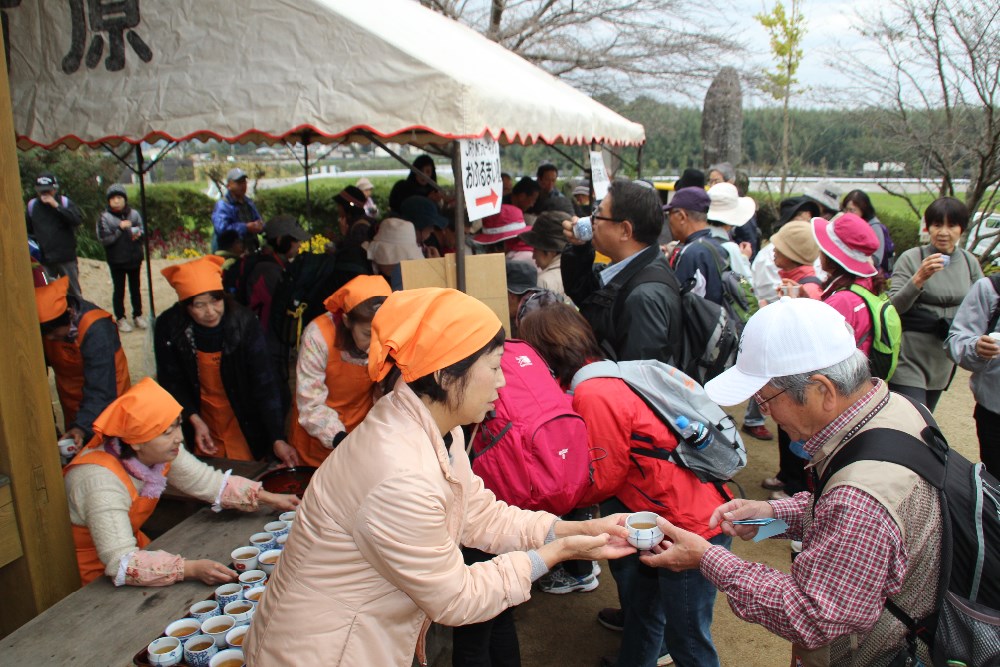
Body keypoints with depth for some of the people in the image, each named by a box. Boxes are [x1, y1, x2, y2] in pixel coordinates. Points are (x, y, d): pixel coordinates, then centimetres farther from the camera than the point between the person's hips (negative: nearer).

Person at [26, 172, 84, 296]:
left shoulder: (65, 202, -1)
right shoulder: (32, 205, 5)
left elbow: (78, 220, -19)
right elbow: (27, 230, 17)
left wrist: (56, 206, -20)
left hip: (66, 258, -2)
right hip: (44, 259, 2)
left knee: (74, 292, 9)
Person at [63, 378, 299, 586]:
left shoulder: (160, 450, -12)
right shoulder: (101, 480, -33)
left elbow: (208, 482, -1)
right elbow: (120, 564, -38)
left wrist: (268, 498, -8)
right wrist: (192, 569, -43)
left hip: (132, 548, 7)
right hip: (96, 578, -6)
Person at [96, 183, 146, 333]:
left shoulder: (133, 213, -2)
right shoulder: (104, 217, -9)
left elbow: (142, 230, 9)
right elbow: (104, 239, -15)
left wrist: (138, 233, -13)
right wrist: (120, 229, -22)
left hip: (134, 258, 2)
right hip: (116, 261, -2)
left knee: (135, 288, 15)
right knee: (119, 290, 8)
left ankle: (138, 315, 27)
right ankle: (120, 318, 18)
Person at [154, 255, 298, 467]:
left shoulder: (243, 321, -22)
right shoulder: (168, 327, -17)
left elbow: (265, 383, -22)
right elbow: (171, 382, -5)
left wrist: (277, 439, -28)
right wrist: (195, 421, -19)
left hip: (244, 423, -1)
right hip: (201, 417, 2)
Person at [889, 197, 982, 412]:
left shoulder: (970, 262, 5)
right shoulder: (911, 258, -9)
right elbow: (893, 307, -15)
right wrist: (918, 279, -29)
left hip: (944, 361, 5)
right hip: (909, 359, -5)